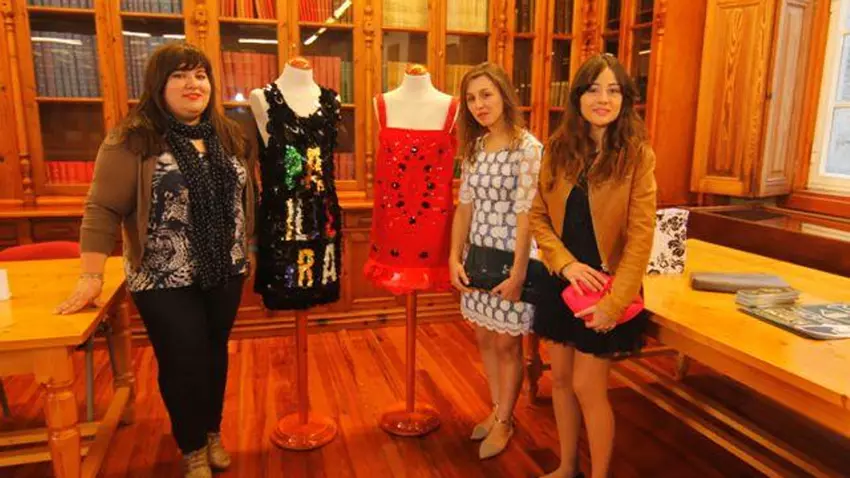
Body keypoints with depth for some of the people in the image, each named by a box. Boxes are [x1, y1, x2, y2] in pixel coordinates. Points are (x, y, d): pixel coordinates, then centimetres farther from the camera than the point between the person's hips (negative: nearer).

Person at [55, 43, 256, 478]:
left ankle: (213, 433, 37)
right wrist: (91, 277, -15)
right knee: (182, 362, 5)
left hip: (226, 271, 4)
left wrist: (247, 250, 12)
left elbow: (245, 198, 12)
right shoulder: (131, 139, -10)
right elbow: (103, 209, -12)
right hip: (165, 279, -4)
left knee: (215, 354, 16)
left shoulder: (230, 135, 6)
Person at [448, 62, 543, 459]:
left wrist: (518, 271, -18)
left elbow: (525, 214, -17)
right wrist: (454, 258, 0)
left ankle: (505, 421, 28)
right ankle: (497, 409, 37)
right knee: (485, 338, 16)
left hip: (511, 258, -6)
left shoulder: (528, 148, -14)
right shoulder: (475, 146, 7)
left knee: (507, 343, 7)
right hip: (478, 257, 7)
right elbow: (465, 205, 6)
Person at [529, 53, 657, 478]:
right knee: (560, 379, 14)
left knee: (587, 387, 1)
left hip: (606, 287, -4)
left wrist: (615, 301, -17)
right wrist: (566, 263, -13)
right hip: (562, 282, 4)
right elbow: (538, 215, 2)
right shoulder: (558, 148, 0)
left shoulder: (638, 154, -11)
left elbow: (640, 236, -13)